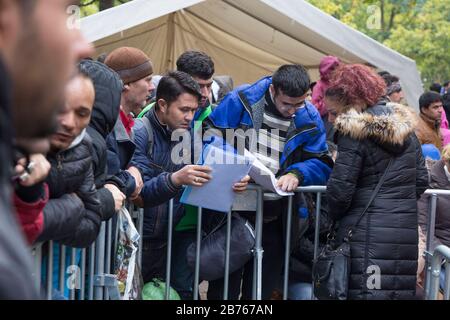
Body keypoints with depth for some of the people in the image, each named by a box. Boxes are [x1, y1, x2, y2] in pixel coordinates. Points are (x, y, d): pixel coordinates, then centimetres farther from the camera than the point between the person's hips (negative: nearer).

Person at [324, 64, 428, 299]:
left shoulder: (354, 133, -11)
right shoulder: (405, 128, 11)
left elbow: (340, 189, -12)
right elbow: (421, 180, 15)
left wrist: (334, 216, 5)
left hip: (368, 233, -7)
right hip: (406, 230, 7)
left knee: (368, 291, -6)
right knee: (401, 290, 10)